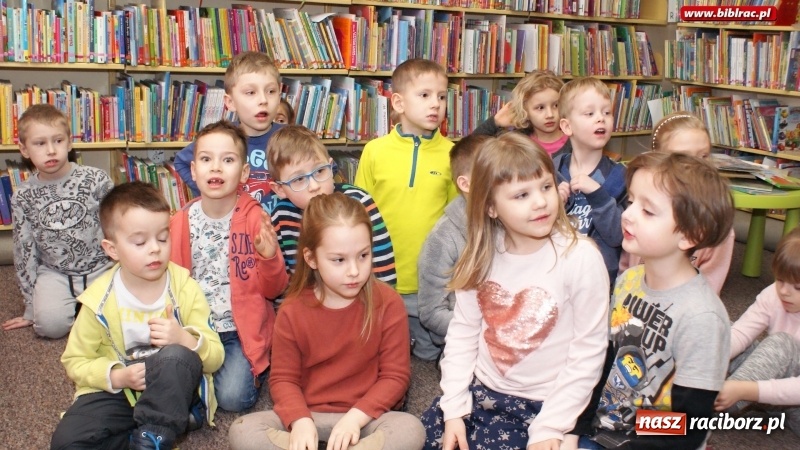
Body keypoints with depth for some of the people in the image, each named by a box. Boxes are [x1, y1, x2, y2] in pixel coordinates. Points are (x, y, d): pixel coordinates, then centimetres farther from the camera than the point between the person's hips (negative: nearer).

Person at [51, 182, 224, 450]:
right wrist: (116, 376, -18)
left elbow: (215, 357, -8)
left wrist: (184, 339, -30)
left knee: (177, 356, -34)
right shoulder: (99, 300, -7)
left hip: (174, 391, -2)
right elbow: (75, 361, 2)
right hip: (118, 392, 2)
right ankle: (169, 424, -14)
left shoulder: (185, 289, -9)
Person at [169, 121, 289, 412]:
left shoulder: (255, 219, -6)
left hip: (241, 330, -2)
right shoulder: (181, 222, 1)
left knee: (233, 397, -21)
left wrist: (269, 258, -24)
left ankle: (255, 366, 11)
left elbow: (274, 290, -3)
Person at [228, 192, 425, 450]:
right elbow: (283, 378, 1)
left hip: (366, 416, -1)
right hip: (308, 415, 1)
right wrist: (300, 420, -19)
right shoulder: (293, 311, -4)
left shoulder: (388, 303, -9)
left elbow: (395, 375, -7)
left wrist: (356, 417, -21)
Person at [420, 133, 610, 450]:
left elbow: (588, 353, -14)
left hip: (540, 403, -4)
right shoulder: (483, 255, -3)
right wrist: (454, 407, -6)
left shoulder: (581, 258, -17)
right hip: (479, 389, 4)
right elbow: (463, 331, 0)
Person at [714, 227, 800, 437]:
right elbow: (739, 334, -19)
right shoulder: (773, 296, -10)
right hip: (773, 380, 5)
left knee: (781, 342, -31)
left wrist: (744, 390, -42)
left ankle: (716, 407, -36)